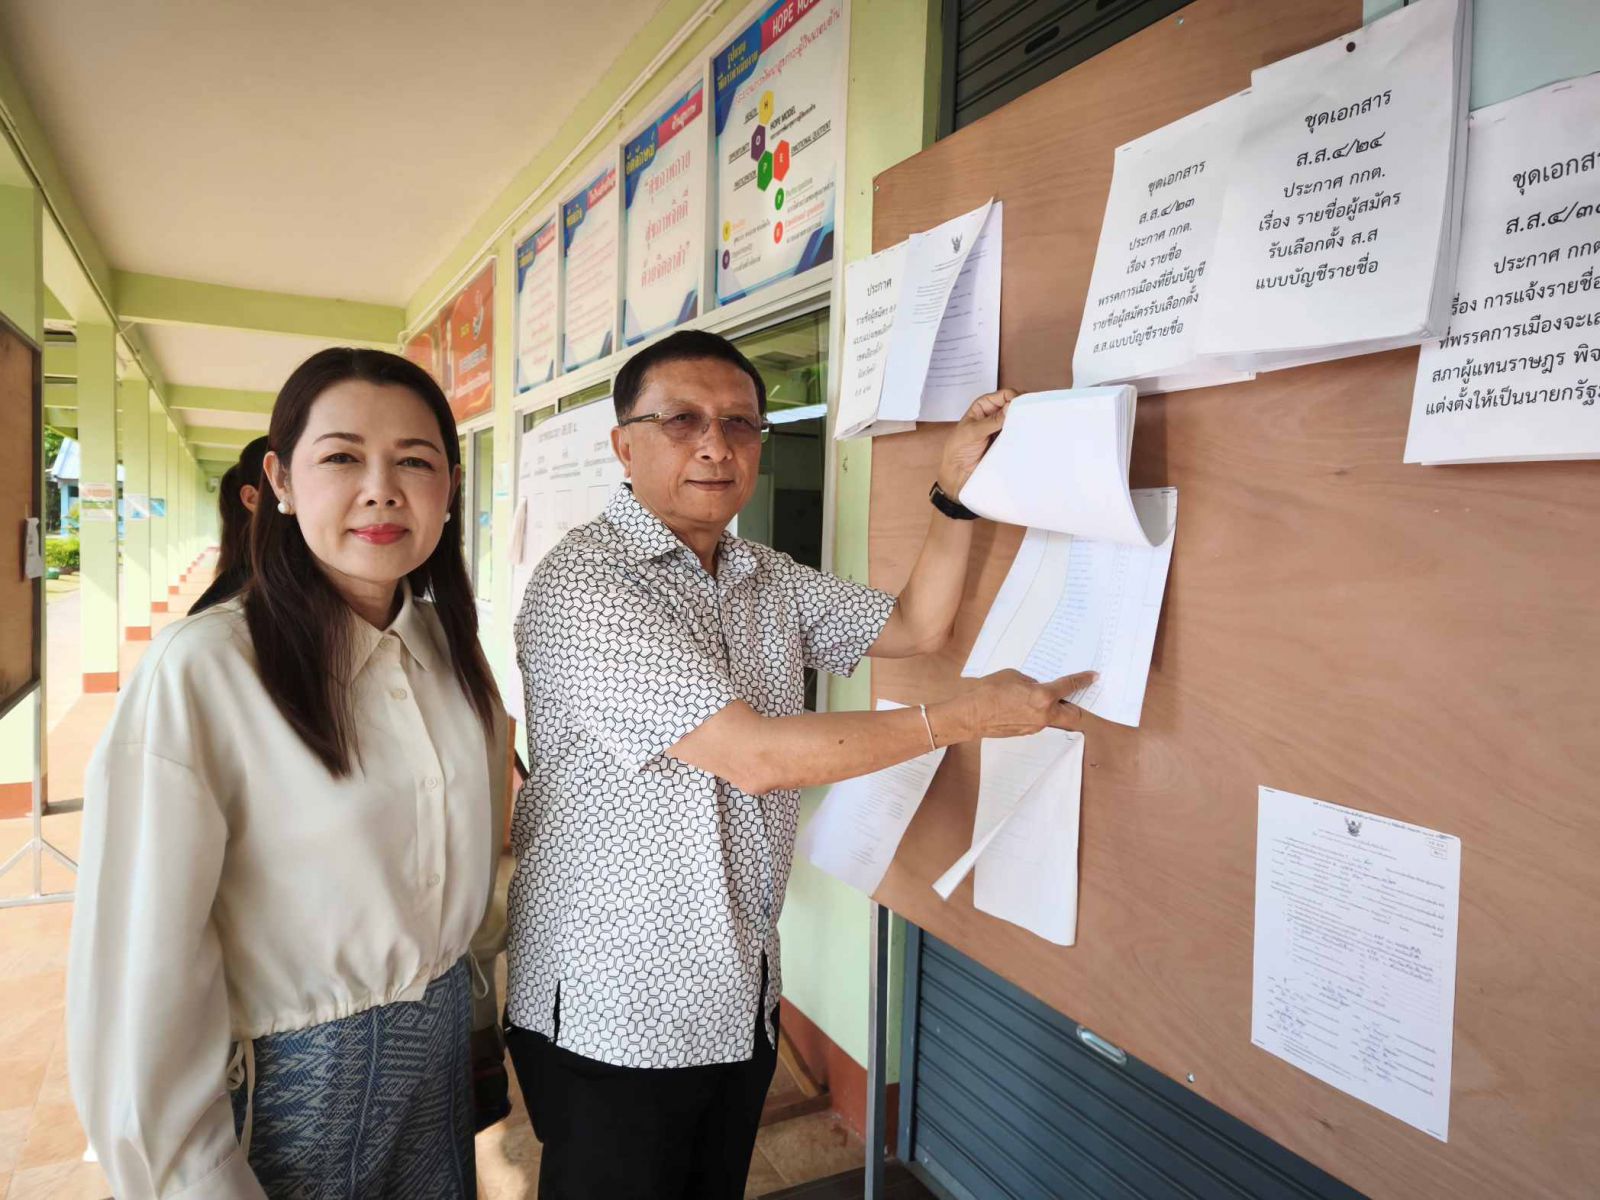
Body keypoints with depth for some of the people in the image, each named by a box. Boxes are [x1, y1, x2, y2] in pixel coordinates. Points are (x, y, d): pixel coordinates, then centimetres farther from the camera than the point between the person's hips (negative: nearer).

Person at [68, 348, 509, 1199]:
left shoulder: (449, 648, -3)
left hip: (440, 1050, 5)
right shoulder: (199, 671, -22)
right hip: (284, 1081, -5)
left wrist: (479, 1019, 12)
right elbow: (142, 968, -19)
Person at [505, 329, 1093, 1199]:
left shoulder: (770, 581, 6)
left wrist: (956, 487, -3)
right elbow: (752, 754, -25)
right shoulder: (584, 581, -20)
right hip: (613, 1018, -7)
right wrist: (969, 717, -19)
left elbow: (914, 626, 11)